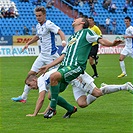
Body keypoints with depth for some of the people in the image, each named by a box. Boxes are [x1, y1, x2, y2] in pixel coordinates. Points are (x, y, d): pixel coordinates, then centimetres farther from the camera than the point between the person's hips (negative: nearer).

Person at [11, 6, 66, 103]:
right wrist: (28, 43, 31)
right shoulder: (38, 26, 10)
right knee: (31, 74, 8)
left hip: (51, 55, -8)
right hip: (43, 54, 9)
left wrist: (63, 41, -44)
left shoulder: (48, 24, -15)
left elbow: (60, 32, -27)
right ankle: (24, 97, 14)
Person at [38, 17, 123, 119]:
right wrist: (48, 66, 30)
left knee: (53, 76, -33)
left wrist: (112, 44, -25)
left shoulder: (86, 32, 9)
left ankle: (53, 108, -24)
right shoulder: (71, 38, 31)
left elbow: (101, 40, -3)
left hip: (76, 66, -8)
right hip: (64, 66, 8)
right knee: (52, 95, 0)